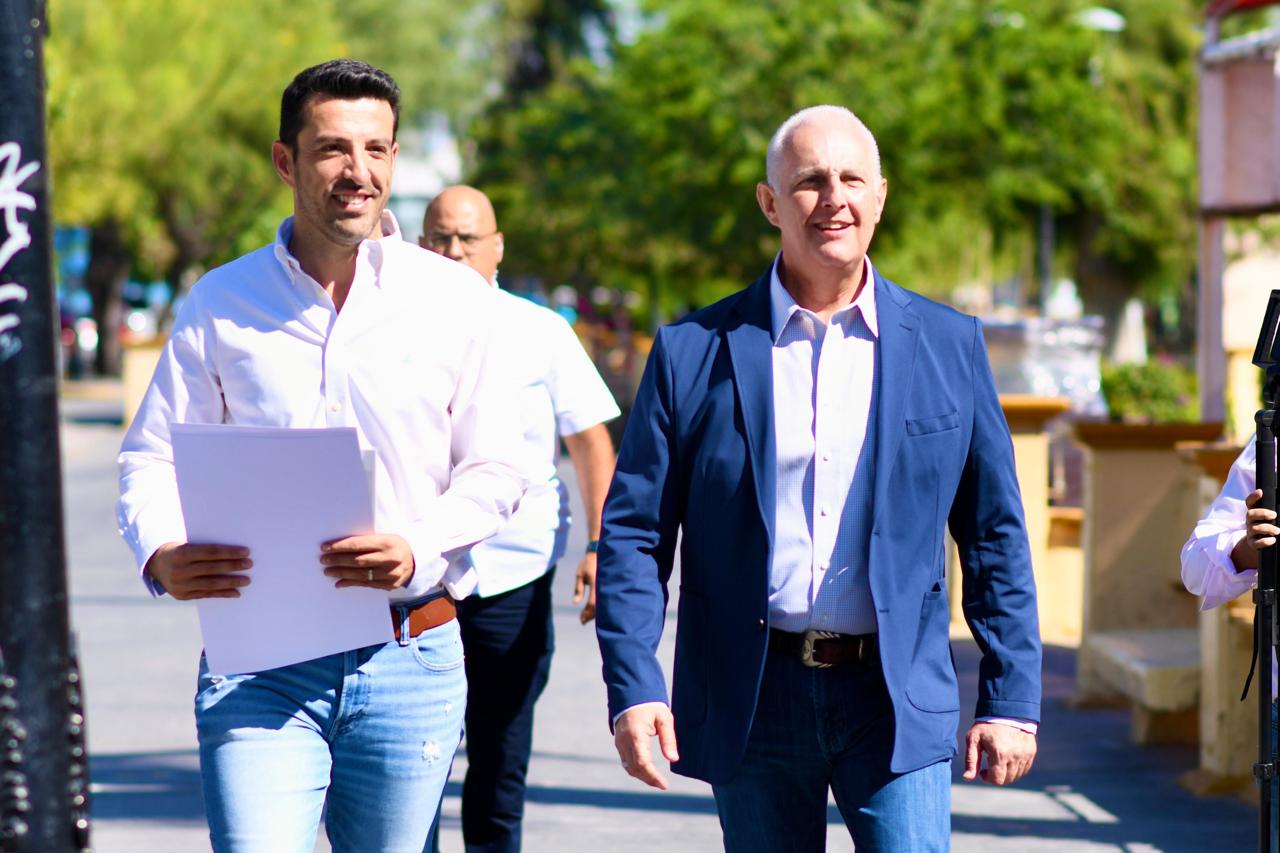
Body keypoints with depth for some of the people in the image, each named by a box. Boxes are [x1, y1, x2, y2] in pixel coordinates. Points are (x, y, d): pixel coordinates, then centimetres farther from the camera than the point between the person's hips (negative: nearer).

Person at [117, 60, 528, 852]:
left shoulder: (455, 298, 5)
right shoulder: (221, 304, 5)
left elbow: (496, 471, 5)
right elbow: (153, 459, 7)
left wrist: (418, 550, -14)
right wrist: (162, 556, -16)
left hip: (410, 664, 1)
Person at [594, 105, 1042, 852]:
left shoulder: (950, 346, 5)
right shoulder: (694, 352, 2)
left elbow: (996, 536, 7)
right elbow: (634, 532, 1)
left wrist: (1011, 700, 2)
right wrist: (633, 689, -10)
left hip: (898, 702, 0)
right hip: (752, 706, 0)